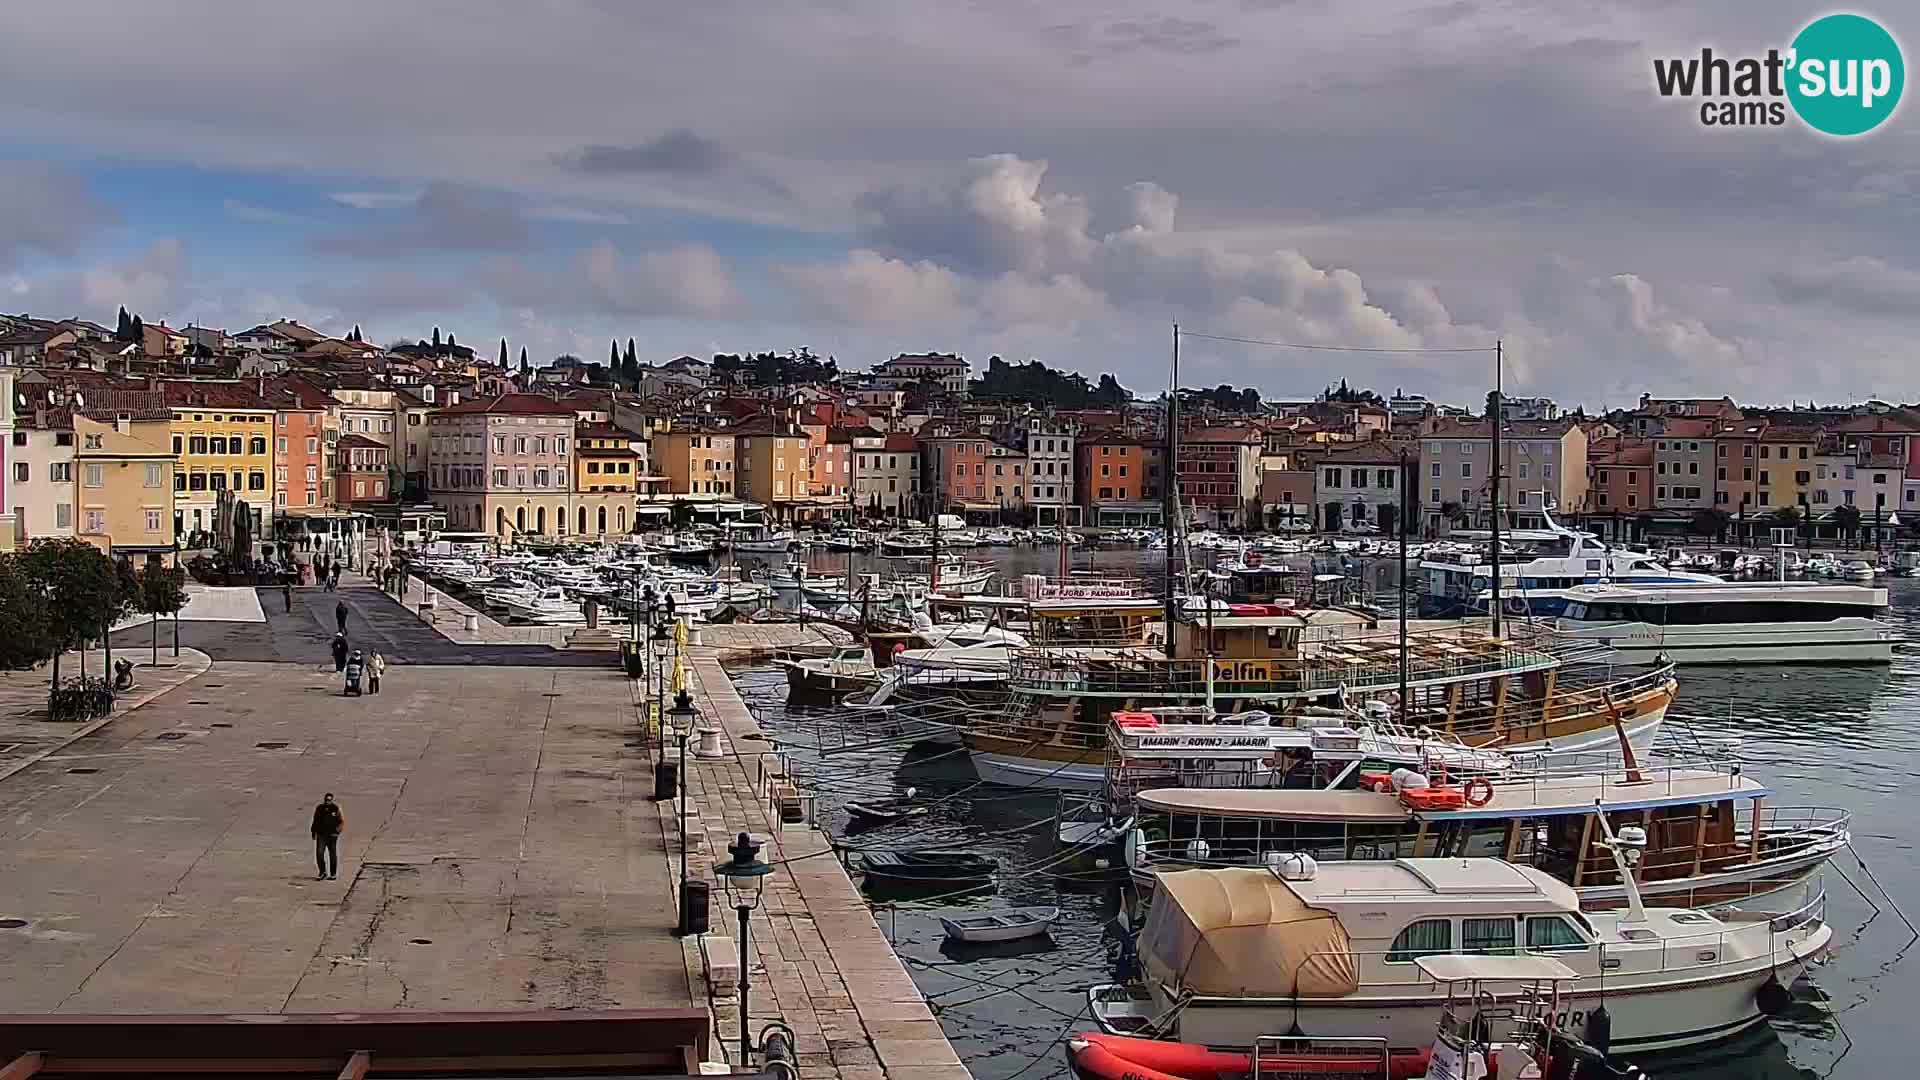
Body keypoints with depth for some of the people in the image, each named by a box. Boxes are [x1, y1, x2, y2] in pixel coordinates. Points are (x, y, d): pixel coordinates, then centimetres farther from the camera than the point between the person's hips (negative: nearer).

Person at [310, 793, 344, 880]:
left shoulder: (336, 808, -2)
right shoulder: (319, 808, 5)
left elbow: (342, 821, 1)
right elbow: (315, 821, 16)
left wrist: (337, 830, -11)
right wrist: (313, 831, 9)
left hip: (332, 835, -2)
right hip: (321, 835, 2)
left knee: (332, 855, 5)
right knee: (319, 853, -12)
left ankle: (333, 874, 15)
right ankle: (323, 872, -6)